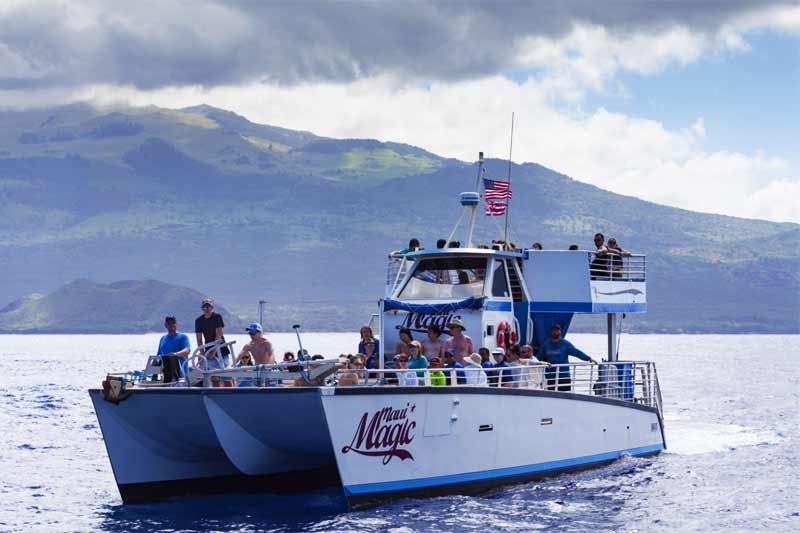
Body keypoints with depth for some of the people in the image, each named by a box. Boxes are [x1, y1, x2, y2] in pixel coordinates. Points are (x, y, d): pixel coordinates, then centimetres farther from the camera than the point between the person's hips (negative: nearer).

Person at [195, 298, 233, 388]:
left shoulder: (217, 317, -8)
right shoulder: (199, 320, 2)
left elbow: (219, 335, -15)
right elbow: (199, 340, 1)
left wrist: (214, 351, -21)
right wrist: (202, 354, -9)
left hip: (222, 351, -3)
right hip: (209, 352, 3)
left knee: (226, 378, -7)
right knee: (215, 380, 1)